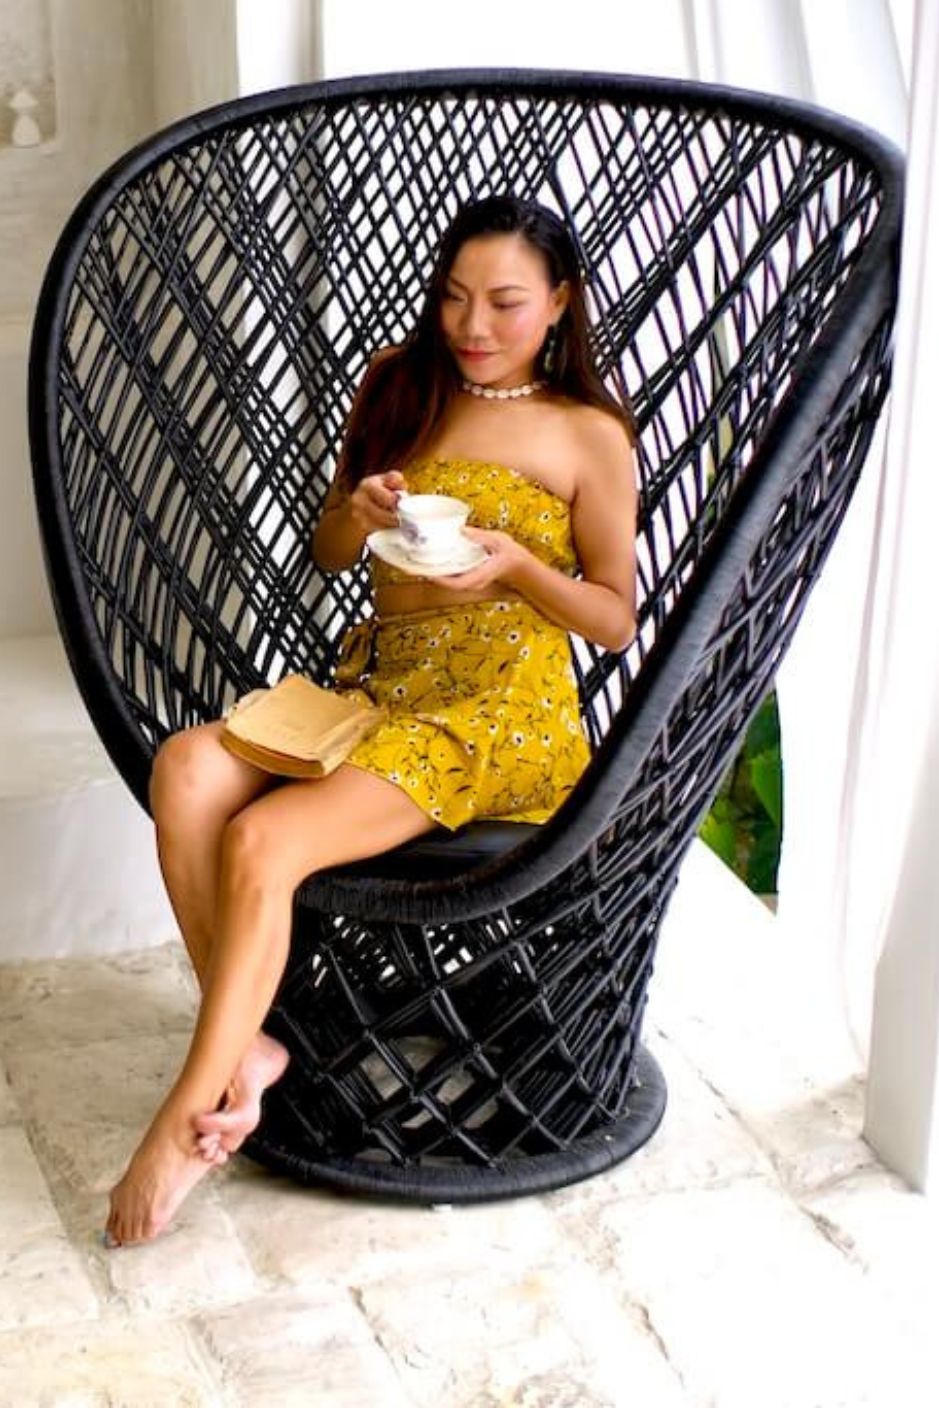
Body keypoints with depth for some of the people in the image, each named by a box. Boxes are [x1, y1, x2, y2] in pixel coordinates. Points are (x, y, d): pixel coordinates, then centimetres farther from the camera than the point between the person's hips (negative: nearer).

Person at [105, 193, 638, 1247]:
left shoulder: (590, 437, -2)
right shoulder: (397, 383, 11)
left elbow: (616, 620, 1)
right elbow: (329, 556, 17)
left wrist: (516, 565, -16)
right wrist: (359, 512, -7)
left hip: (503, 719, -5)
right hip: (374, 682, 6)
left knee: (263, 842, -27)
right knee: (185, 770, -24)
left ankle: (189, 1116, -12)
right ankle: (245, 1046, -14)